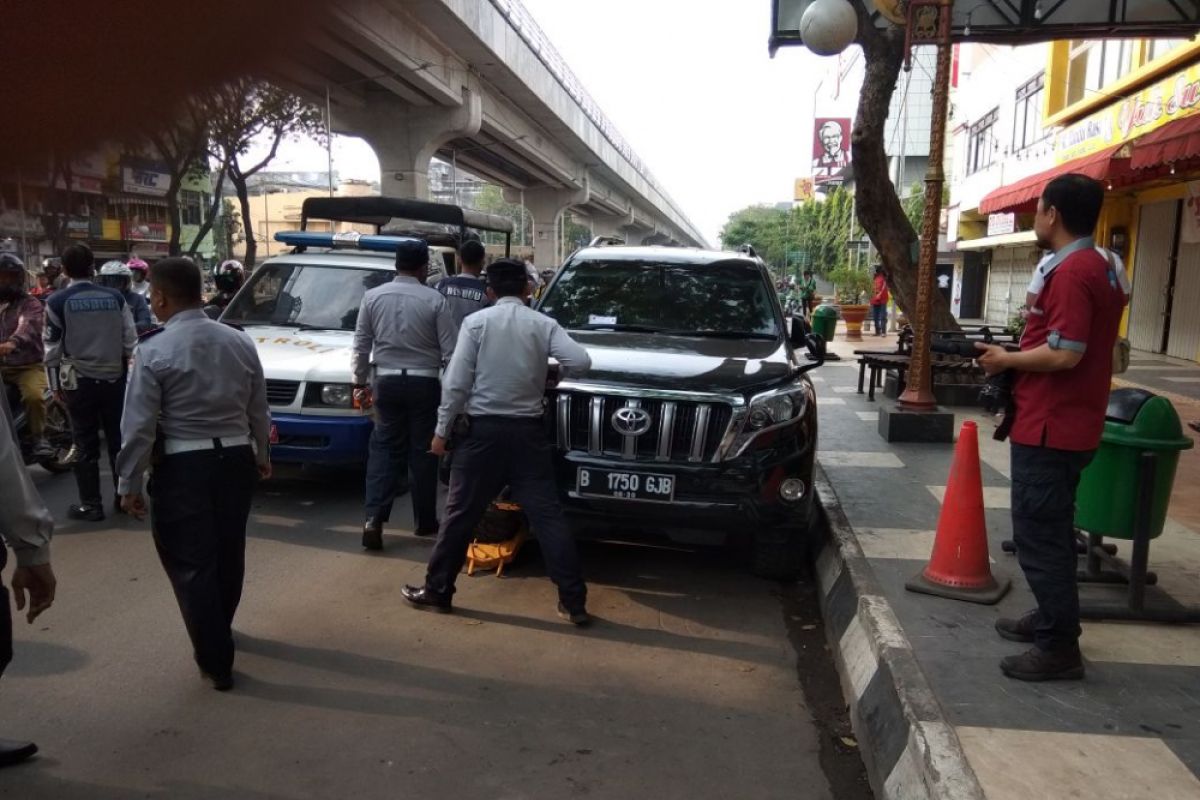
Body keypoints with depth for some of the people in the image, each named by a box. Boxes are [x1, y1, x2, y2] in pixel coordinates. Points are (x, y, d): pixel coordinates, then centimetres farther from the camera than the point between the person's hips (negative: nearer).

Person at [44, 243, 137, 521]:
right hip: (114, 378, 2)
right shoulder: (115, 297, 0)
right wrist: (131, 373, 13)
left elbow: (52, 347, -4)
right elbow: (130, 340, 2)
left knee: (86, 445, 5)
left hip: (79, 381, -2)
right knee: (118, 439, 11)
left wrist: (55, 383, 5)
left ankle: (90, 505, 9)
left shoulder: (57, 301, -6)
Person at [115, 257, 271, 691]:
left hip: (183, 465, -6)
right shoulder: (239, 340, 3)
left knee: (191, 564, 4)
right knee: (227, 554, 20)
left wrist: (129, 482, -4)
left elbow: (139, 424, -12)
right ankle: (218, 633, 42)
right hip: (236, 458, 6)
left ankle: (216, 662, 7)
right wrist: (261, 454, 23)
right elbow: (258, 409, 10)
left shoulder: (153, 349, -12)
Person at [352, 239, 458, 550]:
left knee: (384, 449, 9)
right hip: (424, 383, -2)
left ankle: (374, 518, -4)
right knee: (422, 451, 8)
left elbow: (361, 346, 4)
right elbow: (451, 350, -8)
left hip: (386, 381, 2)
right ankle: (425, 521, 18)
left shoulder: (373, 296, 1)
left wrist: (360, 383, 15)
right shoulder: (435, 299, -9)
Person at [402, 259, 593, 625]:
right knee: (547, 514, 3)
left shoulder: (476, 322, -2)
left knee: (460, 513, 9)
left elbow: (457, 381, -7)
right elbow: (581, 362, -11)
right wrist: (549, 368, 10)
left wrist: (442, 429, 0)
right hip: (528, 430, 1)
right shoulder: (544, 324, 1)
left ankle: (436, 590, 20)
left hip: (485, 429, -1)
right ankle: (574, 601, 3)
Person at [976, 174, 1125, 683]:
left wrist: (1007, 360, -11)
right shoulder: (1100, 268, 14)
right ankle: (1052, 618, 32)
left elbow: (1064, 354, -25)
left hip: (1048, 427, -11)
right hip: (1071, 424, 11)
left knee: (1039, 535, -4)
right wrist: (1020, 358, 12)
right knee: (1051, 530, 20)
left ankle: (1059, 648, 3)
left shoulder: (1071, 272, -19)